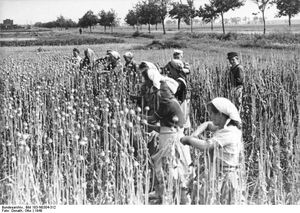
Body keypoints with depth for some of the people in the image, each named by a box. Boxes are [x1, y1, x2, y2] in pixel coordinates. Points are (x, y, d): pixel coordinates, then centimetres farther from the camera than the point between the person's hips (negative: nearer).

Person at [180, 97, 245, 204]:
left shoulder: (228, 132, -18)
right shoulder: (224, 127, 10)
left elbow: (205, 146, -25)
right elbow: (207, 125, 24)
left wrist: (188, 139, -9)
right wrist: (195, 134, 4)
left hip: (227, 177, -9)